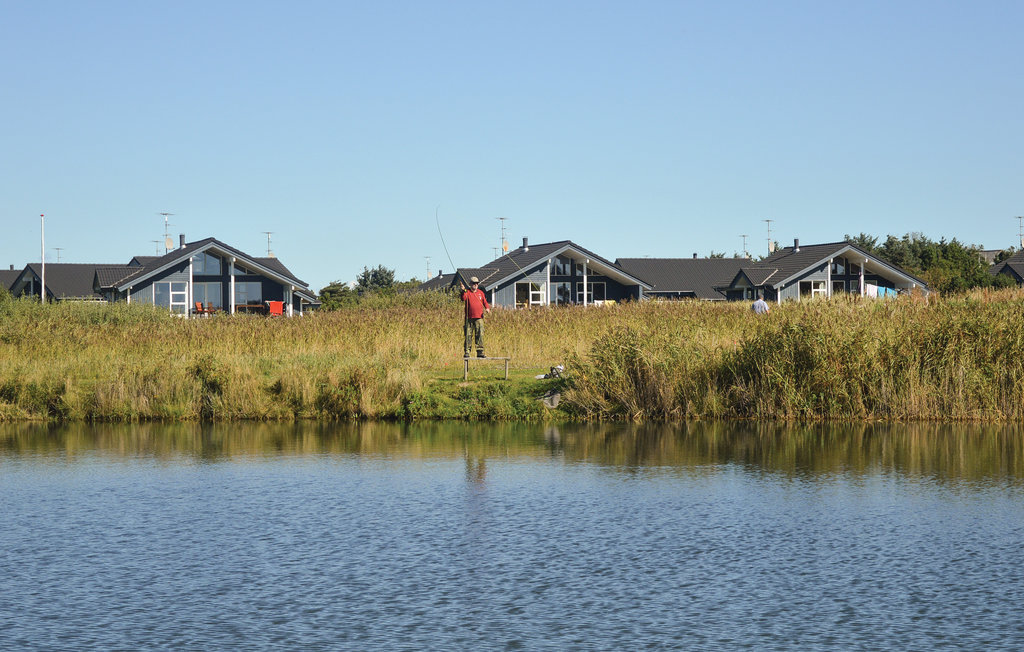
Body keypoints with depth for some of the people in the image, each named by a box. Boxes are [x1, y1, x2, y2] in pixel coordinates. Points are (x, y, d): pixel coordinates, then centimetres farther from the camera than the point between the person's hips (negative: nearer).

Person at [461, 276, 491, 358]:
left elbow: (485, 302, 16)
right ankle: (467, 352, 6)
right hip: (469, 318, -2)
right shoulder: (467, 292, 3)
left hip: (479, 318, 2)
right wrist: (463, 291, -31)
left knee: (480, 335, -6)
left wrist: (487, 308, -3)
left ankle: (480, 352, -6)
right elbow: (463, 299, -15)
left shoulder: (480, 292, 14)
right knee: (468, 336, 0)